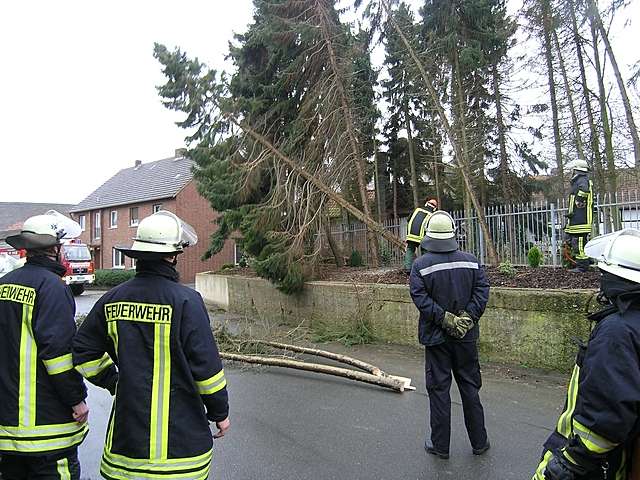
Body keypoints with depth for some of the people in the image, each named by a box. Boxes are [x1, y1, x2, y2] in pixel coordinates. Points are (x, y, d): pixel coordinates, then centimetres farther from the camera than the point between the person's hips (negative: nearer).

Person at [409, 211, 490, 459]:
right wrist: (468, 316, -8)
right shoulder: (470, 261, -1)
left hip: (436, 336, -3)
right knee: (470, 387, 15)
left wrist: (444, 318, -14)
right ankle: (479, 441, 26)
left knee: (438, 389, 7)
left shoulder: (420, 265, -10)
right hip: (466, 335, 3)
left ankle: (440, 445, 18)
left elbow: (421, 298, -18)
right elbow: (482, 290, -6)